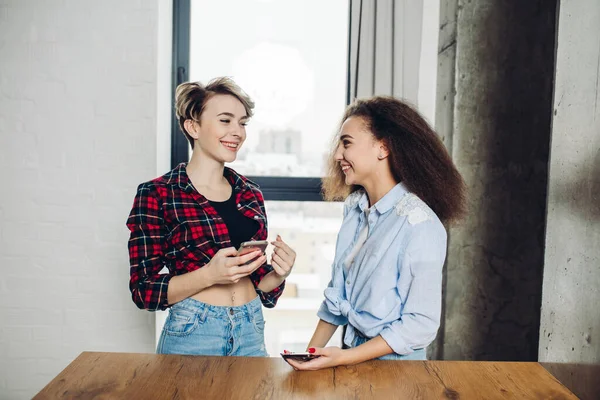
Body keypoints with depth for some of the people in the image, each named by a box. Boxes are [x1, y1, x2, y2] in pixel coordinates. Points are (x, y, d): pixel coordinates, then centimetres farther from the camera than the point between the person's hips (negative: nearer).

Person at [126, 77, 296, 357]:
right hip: (192, 334, -4)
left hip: (251, 333, 4)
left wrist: (278, 273, -10)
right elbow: (143, 291, -10)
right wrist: (209, 274, -24)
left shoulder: (250, 194, 4)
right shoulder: (156, 195, -10)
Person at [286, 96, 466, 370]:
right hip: (354, 354, 4)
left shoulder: (419, 224, -20)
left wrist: (343, 358, -20)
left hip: (394, 362, -4)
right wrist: (311, 352, 1)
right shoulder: (354, 209, 1)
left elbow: (421, 324, -18)